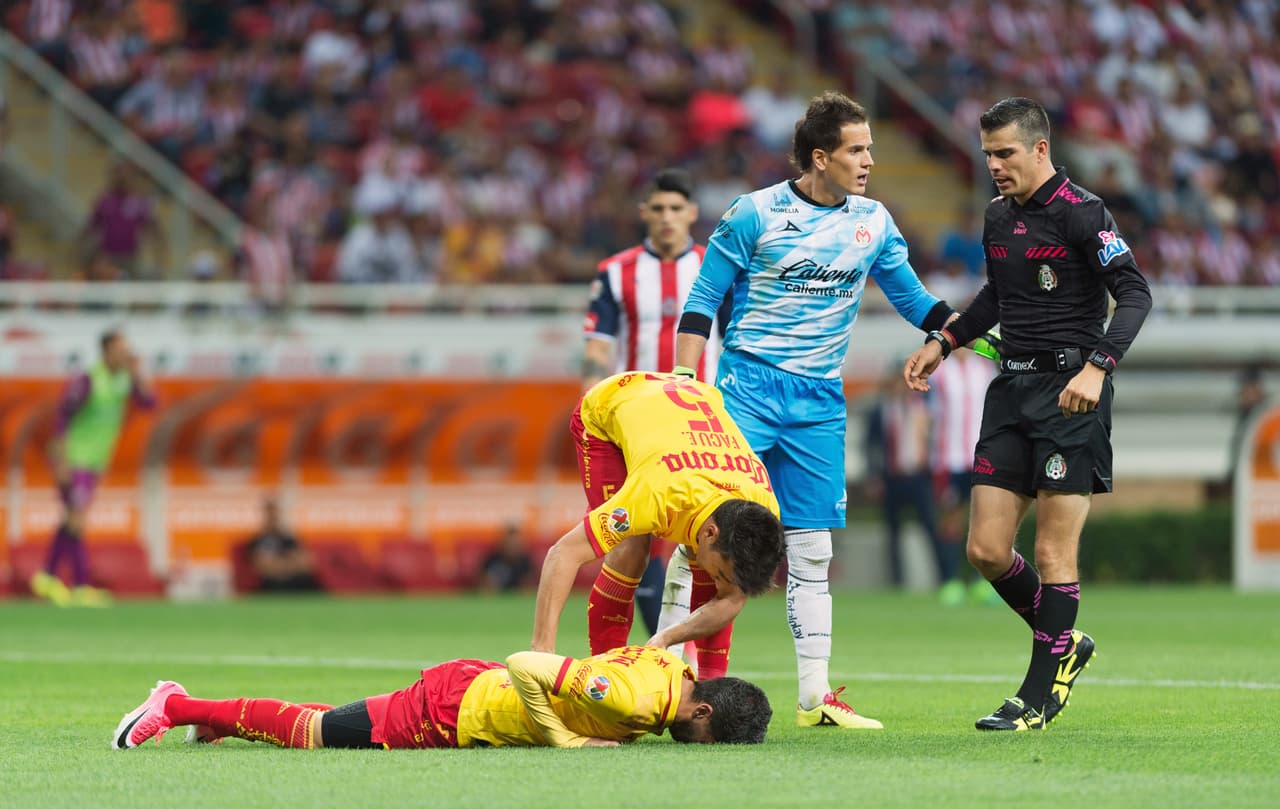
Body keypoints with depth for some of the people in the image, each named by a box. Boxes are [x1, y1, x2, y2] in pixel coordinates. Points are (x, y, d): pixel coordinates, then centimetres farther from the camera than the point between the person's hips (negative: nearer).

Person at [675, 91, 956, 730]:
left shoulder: (873, 223, 8)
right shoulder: (754, 214, -5)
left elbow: (914, 301, 17)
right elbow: (701, 303, -1)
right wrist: (685, 384, -9)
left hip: (820, 401, 4)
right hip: (748, 386, -4)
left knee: (812, 551, 5)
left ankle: (815, 695, 8)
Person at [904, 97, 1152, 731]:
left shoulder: (1082, 214, -11)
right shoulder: (998, 218, 12)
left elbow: (1134, 293, -19)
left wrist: (1097, 366, -31)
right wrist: (942, 342, 21)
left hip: (1070, 392, -7)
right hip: (1012, 388, 7)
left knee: (1053, 554, -6)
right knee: (986, 550, 2)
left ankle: (1039, 698, 2)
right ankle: (1065, 644, 23)